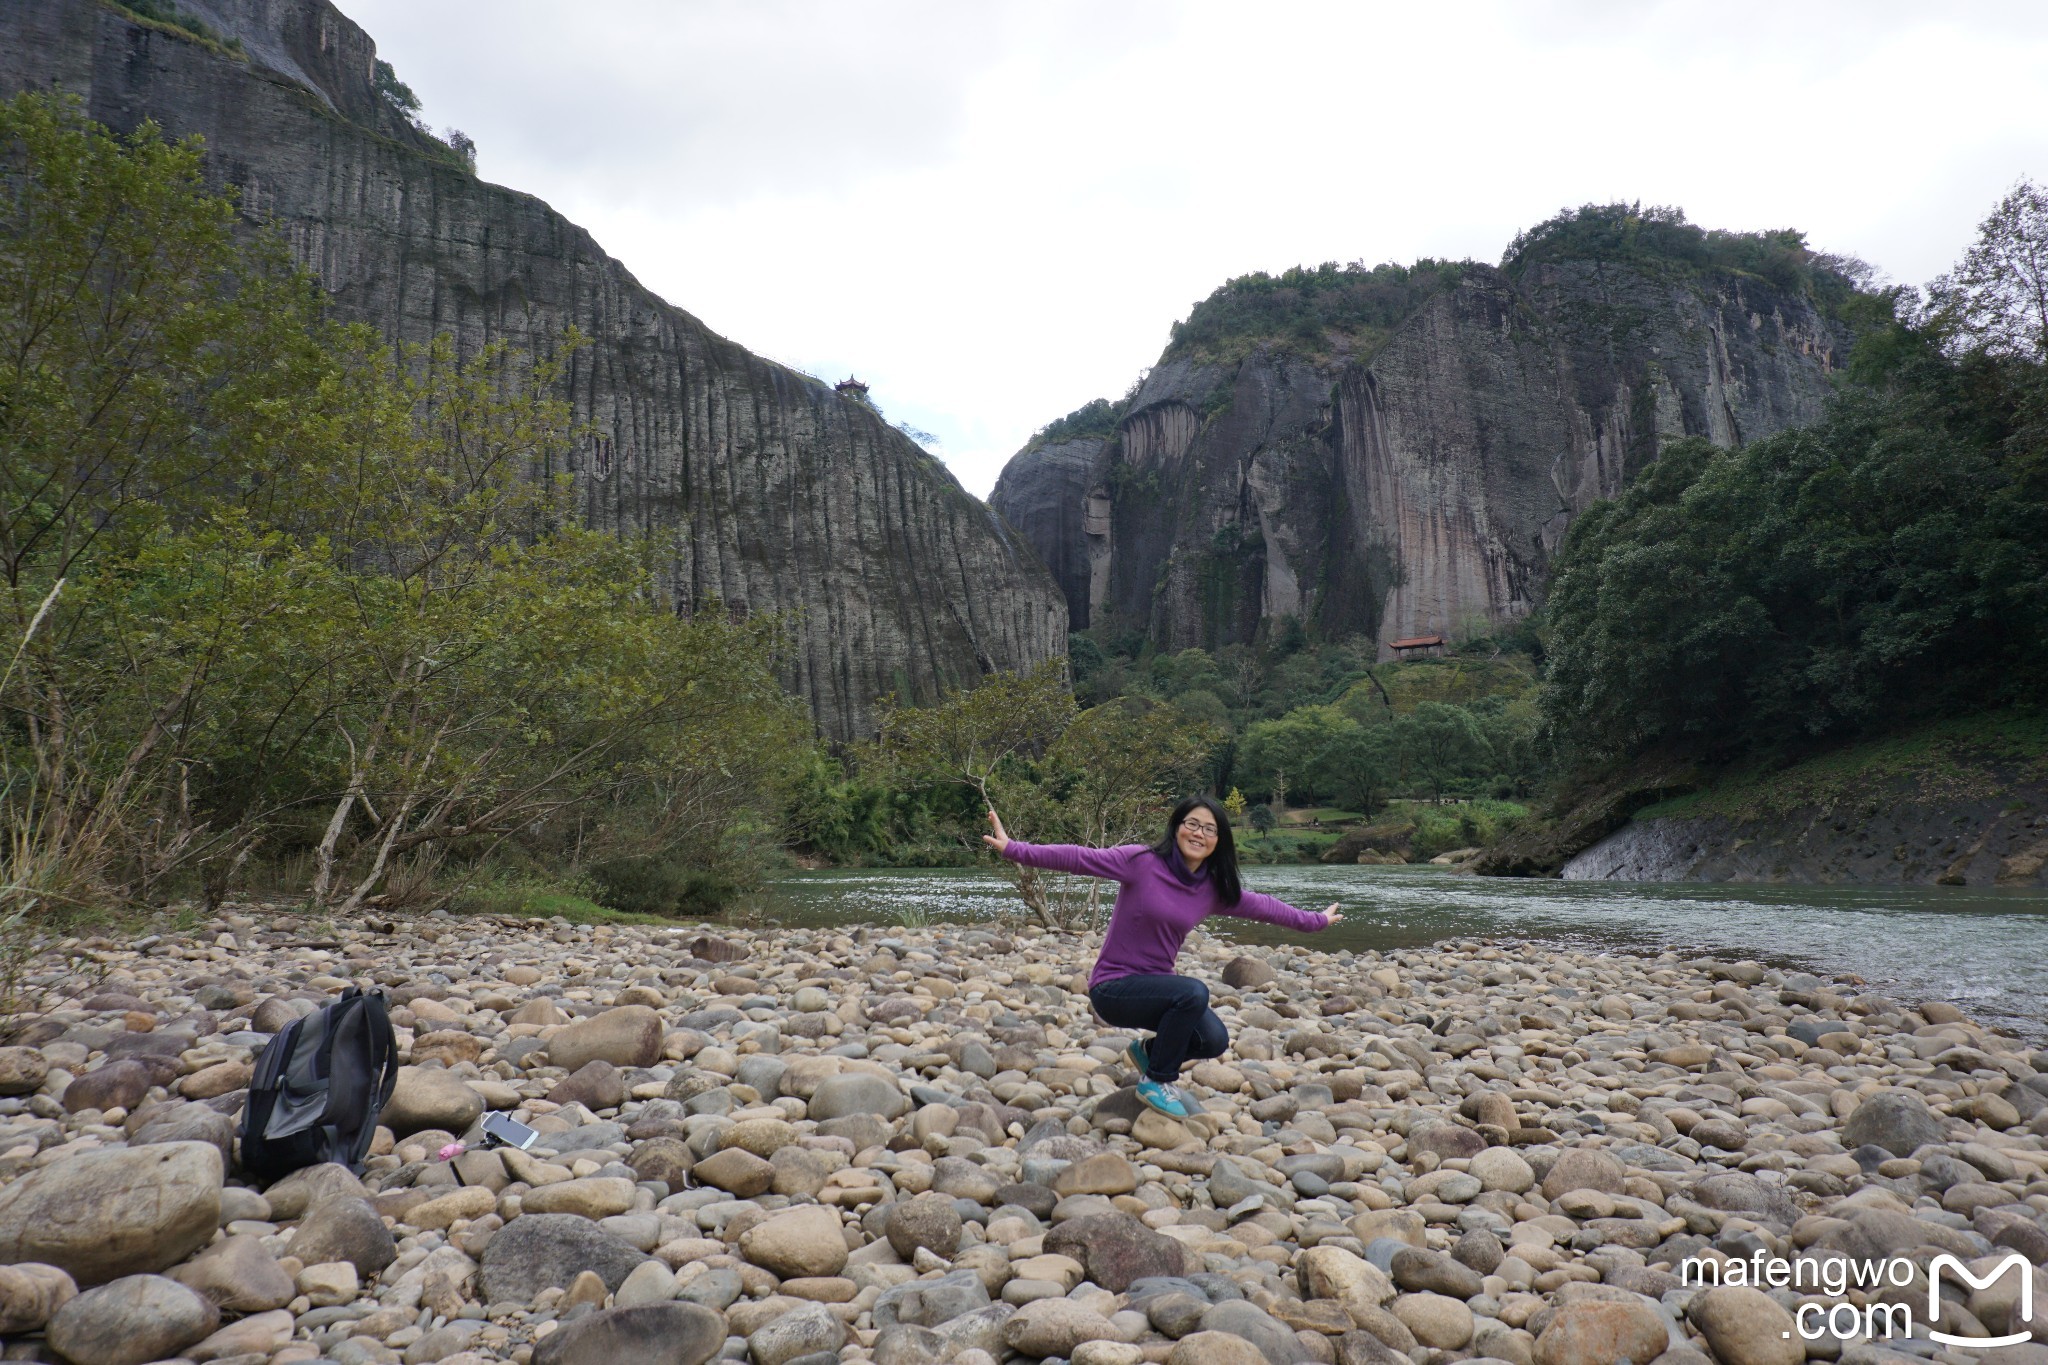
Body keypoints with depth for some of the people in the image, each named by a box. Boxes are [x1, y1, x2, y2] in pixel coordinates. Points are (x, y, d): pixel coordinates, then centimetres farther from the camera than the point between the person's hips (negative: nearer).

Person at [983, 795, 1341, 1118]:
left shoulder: (1214, 888, 2)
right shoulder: (1142, 862, -16)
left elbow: (1261, 906, 16)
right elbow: (1078, 858, -21)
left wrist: (1316, 921, 26)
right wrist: (1013, 848, -30)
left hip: (1155, 984, 6)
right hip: (1114, 985, -6)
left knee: (1214, 1041, -14)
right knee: (1194, 993, -28)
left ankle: (1148, 1050, 17)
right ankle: (1156, 1081, -6)